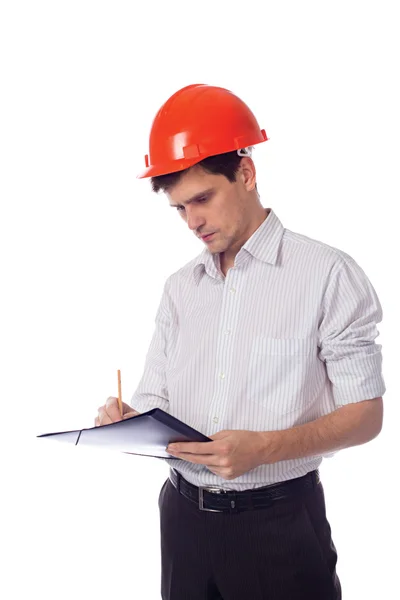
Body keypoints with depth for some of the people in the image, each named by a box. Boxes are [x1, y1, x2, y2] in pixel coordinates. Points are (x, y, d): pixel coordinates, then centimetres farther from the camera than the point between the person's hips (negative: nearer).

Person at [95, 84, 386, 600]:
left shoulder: (327, 274, -9)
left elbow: (365, 414, -10)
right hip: (184, 514, 5)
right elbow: (153, 401, 10)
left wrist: (262, 448, -24)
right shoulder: (180, 288, 9)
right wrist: (124, 420, -13)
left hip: (279, 519, -4)